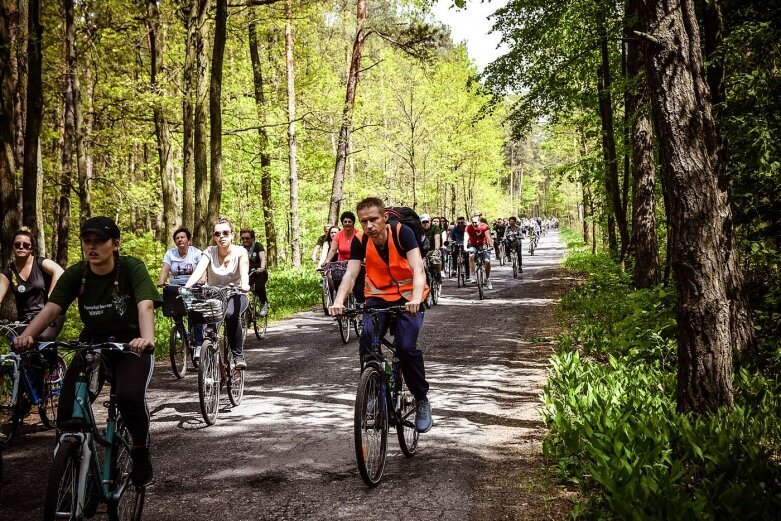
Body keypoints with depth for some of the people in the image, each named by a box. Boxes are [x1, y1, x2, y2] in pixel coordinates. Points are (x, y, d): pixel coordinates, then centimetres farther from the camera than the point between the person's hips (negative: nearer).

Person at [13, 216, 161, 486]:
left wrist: (147, 338, -51)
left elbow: (145, 305, -30)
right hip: (92, 343, 3)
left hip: (131, 345, -3)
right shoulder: (75, 274, -7)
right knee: (67, 409, -15)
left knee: (130, 395, -31)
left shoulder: (132, 268, -15)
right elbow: (51, 308, -19)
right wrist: (27, 335, -39)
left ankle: (141, 451, -3)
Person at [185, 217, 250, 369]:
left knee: (231, 314, -35)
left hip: (235, 295, -2)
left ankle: (238, 355, -23)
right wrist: (186, 286, -43)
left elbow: (244, 270, -29)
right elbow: (198, 271, -23)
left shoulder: (240, 252, -9)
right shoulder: (209, 252, -7)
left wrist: (245, 284, -51)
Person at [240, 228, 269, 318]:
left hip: (259, 273, -3)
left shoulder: (257, 246, -7)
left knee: (259, 286, -33)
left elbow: (263, 258, -23)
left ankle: (264, 304, -6)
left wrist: (262, 268, -45)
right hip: (247, 273, 3)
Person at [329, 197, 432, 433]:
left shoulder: (402, 232, -21)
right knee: (367, 339, -24)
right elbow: (351, 274, -19)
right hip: (378, 297, 3)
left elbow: (418, 269, -30)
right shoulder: (360, 241, -11)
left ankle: (422, 400, 1)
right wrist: (339, 300, -39)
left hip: (408, 297, -3)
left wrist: (416, 298, -48)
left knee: (406, 347, -21)